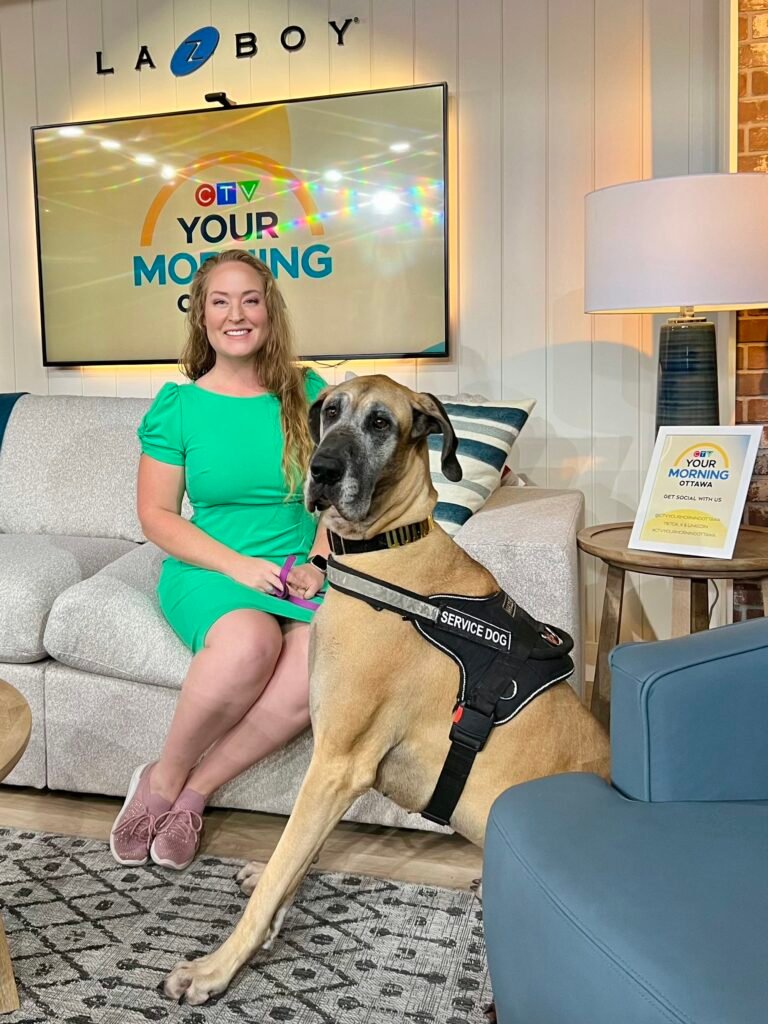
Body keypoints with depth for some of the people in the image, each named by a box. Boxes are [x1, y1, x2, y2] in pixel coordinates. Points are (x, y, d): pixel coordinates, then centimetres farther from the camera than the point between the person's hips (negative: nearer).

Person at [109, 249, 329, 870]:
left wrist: (318, 563, -10)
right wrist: (237, 564, -12)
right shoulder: (177, 406, 3)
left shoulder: (308, 394, 7)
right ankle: (166, 778, -9)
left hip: (301, 572, 2)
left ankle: (194, 787, -14)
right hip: (209, 569, -2)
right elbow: (156, 514, 2)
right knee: (249, 641, -37)